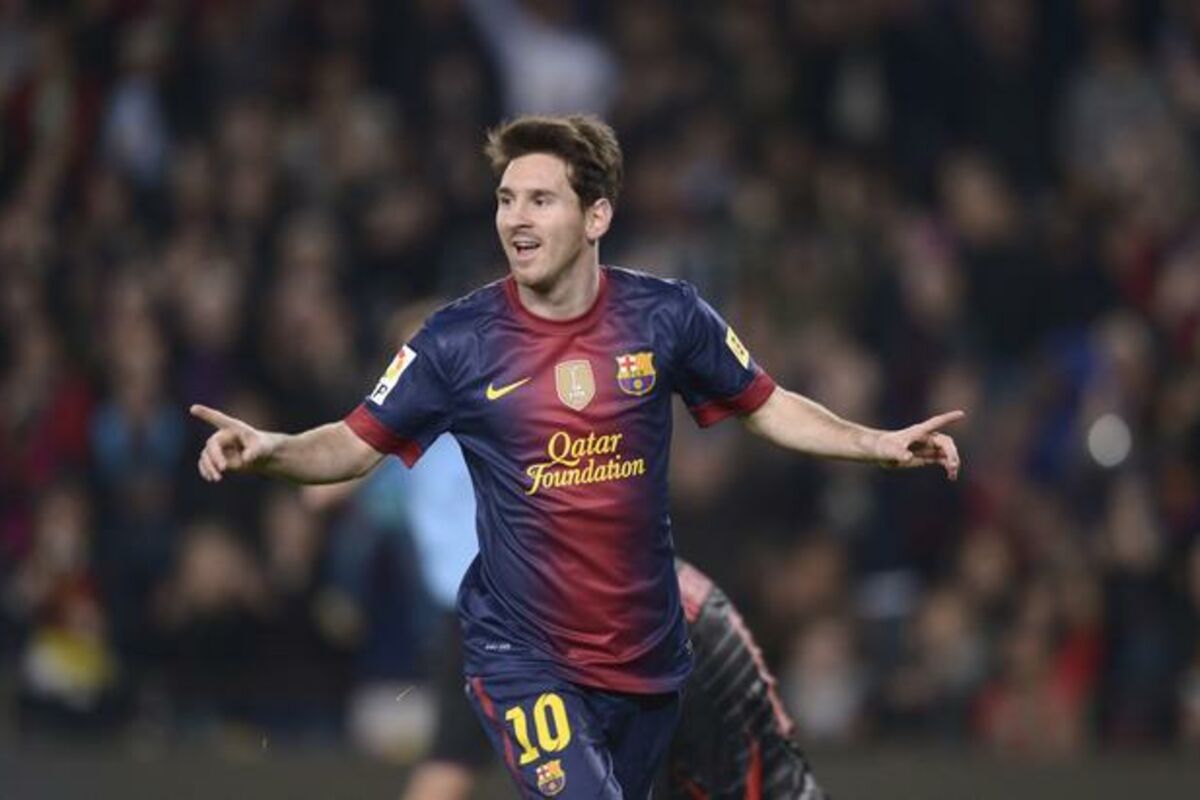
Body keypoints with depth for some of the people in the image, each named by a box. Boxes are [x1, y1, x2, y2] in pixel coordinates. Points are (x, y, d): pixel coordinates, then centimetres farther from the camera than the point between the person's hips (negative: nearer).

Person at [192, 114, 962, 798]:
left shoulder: (666, 316, -5)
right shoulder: (460, 341, -10)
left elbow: (766, 404, 9)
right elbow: (355, 444, -3)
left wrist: (877, 443, -1)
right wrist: (270, 450, -22)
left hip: (647, 654, 3)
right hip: (523, 655, -3)